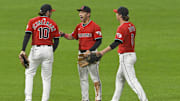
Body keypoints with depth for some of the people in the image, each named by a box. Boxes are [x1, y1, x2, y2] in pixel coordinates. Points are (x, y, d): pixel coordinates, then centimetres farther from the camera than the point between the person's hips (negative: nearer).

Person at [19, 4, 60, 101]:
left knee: (29, 73, 12)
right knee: (46, 77, 8)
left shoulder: (33, 21, 1)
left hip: (36, 49, -1)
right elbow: (56, 41, 4)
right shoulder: (53, 24, 3)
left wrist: (23, 50, -16)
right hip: (48, 50, 1)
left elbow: (27, 35, -10)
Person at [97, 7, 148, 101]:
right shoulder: (131, 26, 9)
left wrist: (103, 52, -35)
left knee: (132, 80, -10)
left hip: (125, 57, -10)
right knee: (119, 77, 21)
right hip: (132, 55, 10)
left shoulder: (122, 28, -18)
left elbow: (117, 43, -29)